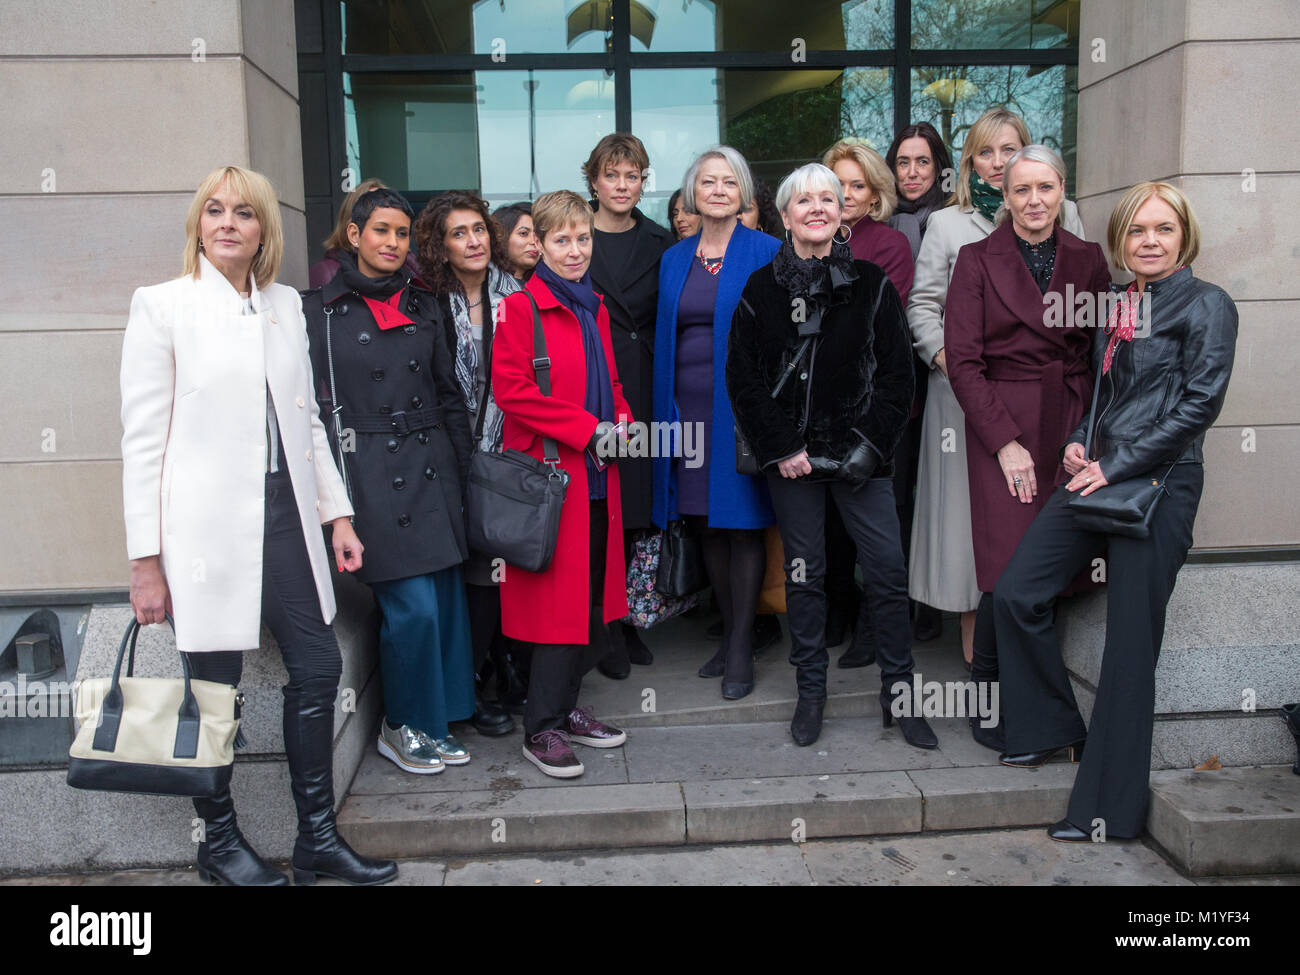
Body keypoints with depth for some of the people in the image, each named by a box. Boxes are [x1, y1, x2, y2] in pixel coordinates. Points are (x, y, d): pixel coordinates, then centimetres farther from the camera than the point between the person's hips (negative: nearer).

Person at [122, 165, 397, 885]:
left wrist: (337, 512, 11)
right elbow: (142, 439, -5)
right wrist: (146, 559, -7)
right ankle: (218, 841, 28)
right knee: (214, 689, 5)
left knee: (318, 669, 6)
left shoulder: (287, 305, 12)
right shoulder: (162, 306, -2)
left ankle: (318, 839, 22)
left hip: (286, 516, 5)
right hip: (208, 528, -5)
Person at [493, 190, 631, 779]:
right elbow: (512, 389, -15)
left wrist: (621, 422, 3)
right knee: (558, 597, -5)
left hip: (597, 476, 7)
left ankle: (565, 708, 26)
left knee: (592, 596, 11)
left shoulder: (593, 308, 17)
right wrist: (589, 428, -16)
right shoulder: (520, 308, -6)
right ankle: (542, 730, 7)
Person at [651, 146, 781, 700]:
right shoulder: (674, 259, 13)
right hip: (689, 408, 5)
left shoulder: (766, 253, -1)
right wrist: (666, 406, 7)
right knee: (707, 526, 10)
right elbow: (665, 337, 14)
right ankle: (729, 634, 24)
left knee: (743, 523, -1)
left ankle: (741, 651, 8)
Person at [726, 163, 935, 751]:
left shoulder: (872, 285, 4)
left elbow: (897, 374, 3)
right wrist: (780, 449, -5)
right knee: (803, 573, 7)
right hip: (791, 456, 0)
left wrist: (870, 444, -7)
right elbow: (741, 378, 3)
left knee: (887, 571, -2)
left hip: (860, 457, 0)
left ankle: (899, 694, 13)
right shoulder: (762, 289, 5)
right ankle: (810, 693, 21)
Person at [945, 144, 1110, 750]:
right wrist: (1005, 441, -10)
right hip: (1001, 423, -3)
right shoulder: (978, 260, 3)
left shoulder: (1087, 260, 12)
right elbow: (963, 360, -3)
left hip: (1072, 423, 3)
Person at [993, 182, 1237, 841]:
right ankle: (1050, 728, 22)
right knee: (1016, 593, 1)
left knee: (1130, 641, -2)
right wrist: (1079, 443, 4)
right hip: (1096, 476, 7)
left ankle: (1108, 806, 10)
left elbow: (1198, 405, -12)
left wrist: (1115, 465, -15)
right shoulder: (1116, 306, 16)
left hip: (1159, 484, -7)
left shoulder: (1205, 305, -5)